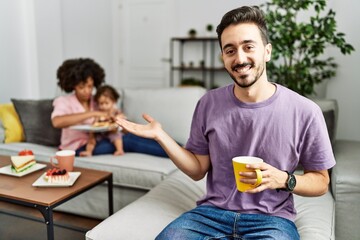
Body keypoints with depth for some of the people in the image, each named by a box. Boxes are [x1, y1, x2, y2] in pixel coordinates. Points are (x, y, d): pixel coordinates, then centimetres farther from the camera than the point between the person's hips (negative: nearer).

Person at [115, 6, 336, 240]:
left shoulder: (305, 112, -9)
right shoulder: (209, 104, -1)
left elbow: (321, 182, 3)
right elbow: (198, 170, 5)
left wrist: (284, 180, -17)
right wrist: (161, 135, -6)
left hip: (271, 219, -1)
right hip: (212, 212, 2)